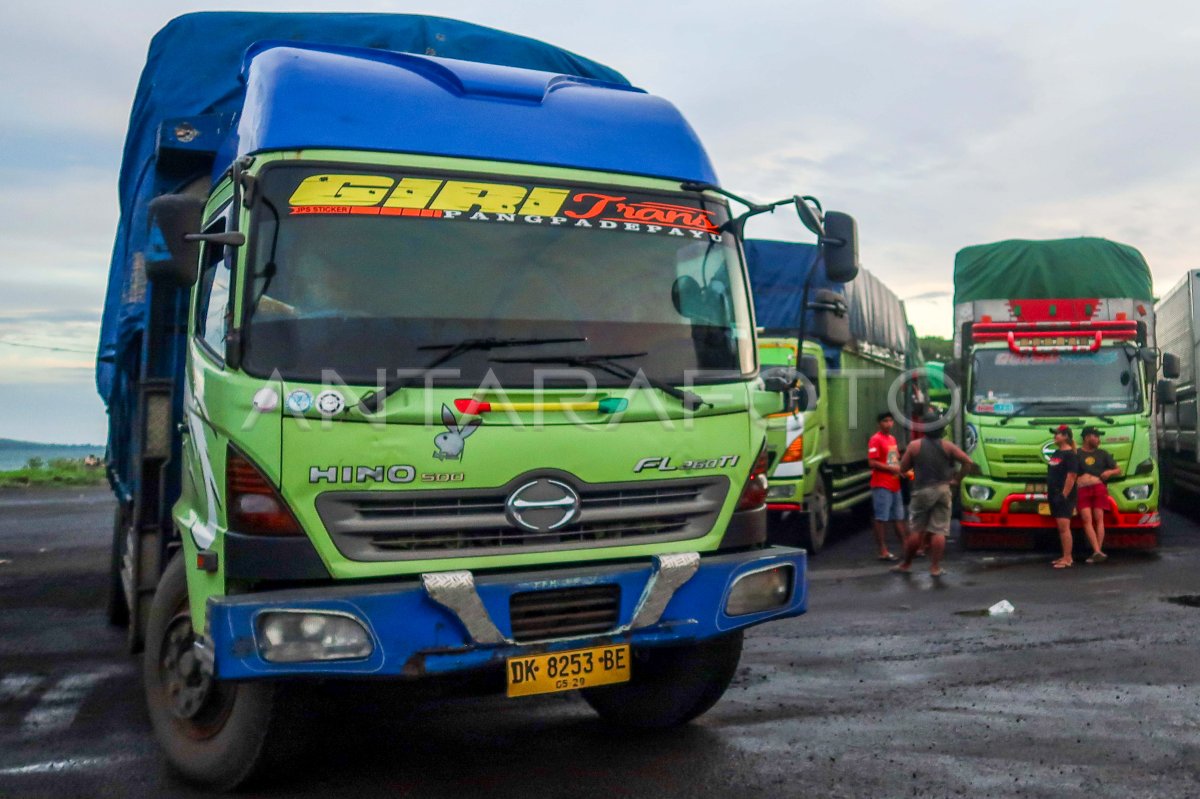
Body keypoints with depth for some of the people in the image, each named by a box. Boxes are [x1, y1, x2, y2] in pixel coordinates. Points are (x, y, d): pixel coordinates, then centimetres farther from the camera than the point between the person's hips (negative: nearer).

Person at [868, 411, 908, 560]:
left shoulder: (892, 439, 16)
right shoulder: (876, 439, -10)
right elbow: (872, 463, -17)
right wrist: (891, 468, -17)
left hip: (894, 485, 9)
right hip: (881, 486, -9)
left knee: (899, 517, 15)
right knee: (881, 518, -4)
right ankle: (883, 551, -1)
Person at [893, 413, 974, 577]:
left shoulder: (914, 446, -3)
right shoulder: (946, 446, 1)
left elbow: (903, 468, 2)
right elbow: (968, 462, -2)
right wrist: (958, 478, 6)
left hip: (922, 491, -1)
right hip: (942, 490, 1)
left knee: (915, 531, 8)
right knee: (939, 531, 1)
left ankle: (906, 564, 17)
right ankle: (935, 567, 1)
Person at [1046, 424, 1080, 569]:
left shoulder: (1070, 454, -10)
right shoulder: (1056, 453, 17)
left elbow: (1071, 476, -18)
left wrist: (1063, 495, -22)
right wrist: (1049, 492, 17)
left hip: (1064, 496, -9)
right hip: (1054, 496, 9)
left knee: (1064, 526, -13)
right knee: (1061, 527, 12)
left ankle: (1067, 559, -13)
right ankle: (1066, 557, 18)